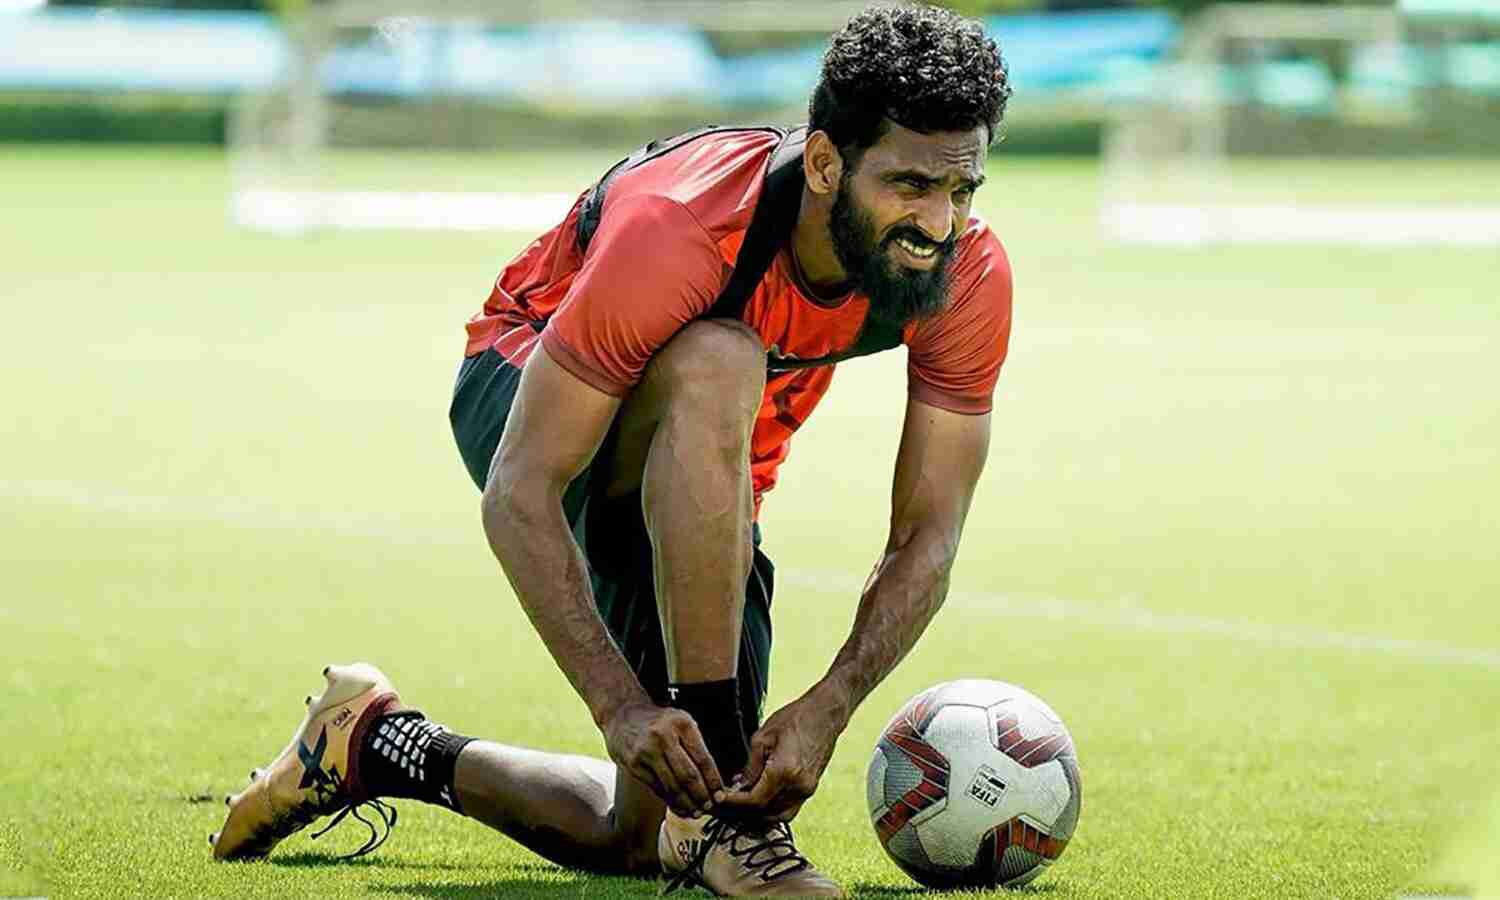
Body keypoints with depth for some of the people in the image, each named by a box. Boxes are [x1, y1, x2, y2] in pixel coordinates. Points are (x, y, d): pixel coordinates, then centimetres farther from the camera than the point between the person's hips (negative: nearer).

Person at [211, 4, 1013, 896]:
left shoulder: (968, 277, -24)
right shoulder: (675, 230, -38)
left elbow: (926, 537, -19)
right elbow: (518, 494, -36)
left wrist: (825, 711, -35)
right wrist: (622, 707, -45)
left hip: (705, 492, 5)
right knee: (716, 364, -41)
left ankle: (378, 749, 22)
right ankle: (720, 815, -36)